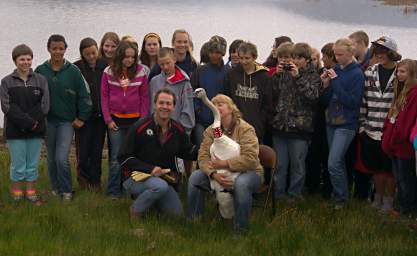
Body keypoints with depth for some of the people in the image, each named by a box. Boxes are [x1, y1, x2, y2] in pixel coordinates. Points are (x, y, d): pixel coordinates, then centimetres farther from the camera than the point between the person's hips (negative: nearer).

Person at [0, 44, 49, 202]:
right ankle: (16, 193, 17)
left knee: (33, 164, 8)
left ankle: (30, 191, 20)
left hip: (36, 130, 1)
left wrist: (31, 121, -16)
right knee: (18, 165, 3)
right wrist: (27, 121, -17)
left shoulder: (40, 80, 5)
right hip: (15, 131, -1)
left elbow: (44, 105, -3)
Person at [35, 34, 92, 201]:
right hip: (47, 121, 3)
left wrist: (82, 118, -2)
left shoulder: (73, 71, -4)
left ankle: (66, 191, 3)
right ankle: (56, 189, 26)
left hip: (67, 121, -2)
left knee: (62, 158, -12)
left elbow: (83, 95, 0)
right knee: (51, 159, 10)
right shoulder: (40, 71, 0)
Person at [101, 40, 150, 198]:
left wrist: (143, 120, -3)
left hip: (135, 119, 0)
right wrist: (108, 119, -3)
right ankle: (114, 191, 9)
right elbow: (104, 97, 3)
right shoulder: (108, 72, -1)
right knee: (116, 157, 3)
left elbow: (144, 97, 2)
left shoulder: (141, 71, -2)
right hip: (116, 120, 0)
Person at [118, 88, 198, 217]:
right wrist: (150, 169, -22)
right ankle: (136, 210, -10)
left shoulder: (178, 130, 2)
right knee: (160, 186, -35)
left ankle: (148, 198, 22)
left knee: (177, 212, -2)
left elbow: (189, 152, 16)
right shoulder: (139, 127, -14)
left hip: (163, 178, 6)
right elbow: (124, 157, -13)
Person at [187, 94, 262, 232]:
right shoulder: (211, 130, 1)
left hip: (247, 172, -5)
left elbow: (250, 159, -26)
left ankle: (241, 229, -24)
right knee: (195, 177, -14)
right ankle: (193, 221, 0)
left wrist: (224, 163, -28)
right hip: (220, 174, 5)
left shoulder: (245, 129, -15)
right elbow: (203, 156, -9)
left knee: (241, 183, -39)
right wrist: (214, 174, -28)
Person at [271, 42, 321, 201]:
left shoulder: (313, 76, 0)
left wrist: (298, 77, -18)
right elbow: (273, 94, 6)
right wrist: (277, 75, -7)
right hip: (280, 124, 3)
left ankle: (295, 193, 18)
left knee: (298, 164, 5)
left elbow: (313, 96, -15)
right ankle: (278, 193, 21)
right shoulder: (284, 73, 9)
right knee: (279, 163, 11)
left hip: (299, 126, -3)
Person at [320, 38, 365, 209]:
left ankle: (340, 197, 2)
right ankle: (340, 194, 27)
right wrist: (326, 85, -8)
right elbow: (326, 100, 11)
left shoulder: (356, 74, -10)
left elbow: (352, 101, -18)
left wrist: (336, 82, -20)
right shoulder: (335, 70, 7)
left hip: (346, 124, -7)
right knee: (338, 162, 15)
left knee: (334, 163, -13)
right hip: (331, 121, 7)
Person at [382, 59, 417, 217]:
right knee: (399, 178, 16)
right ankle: (403, 207, 26)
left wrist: (398, 138, -19)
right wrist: (388, 136, 11)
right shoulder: (401, 91, 13)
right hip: (396, 144, 9)